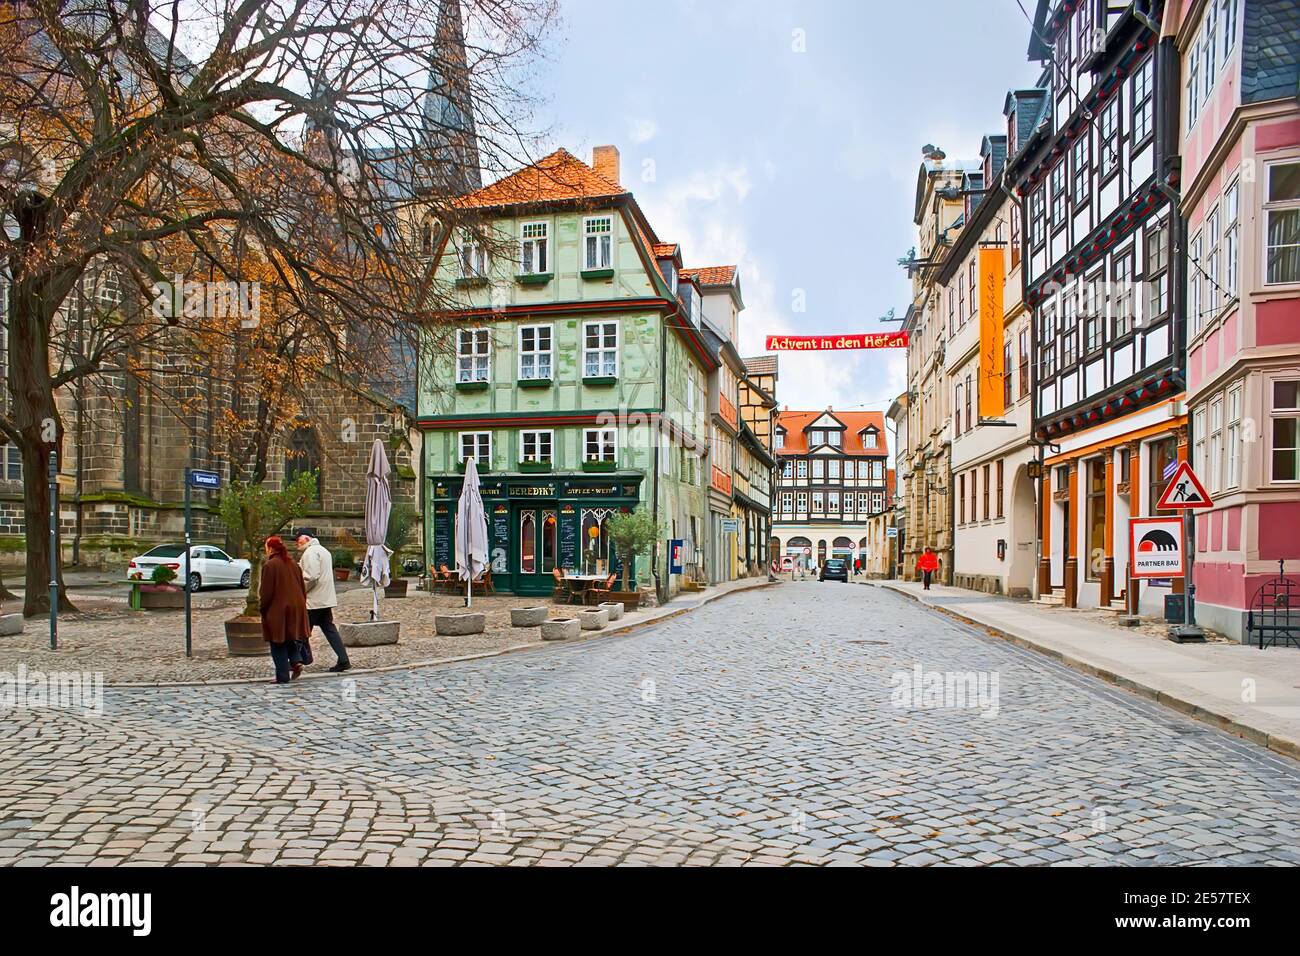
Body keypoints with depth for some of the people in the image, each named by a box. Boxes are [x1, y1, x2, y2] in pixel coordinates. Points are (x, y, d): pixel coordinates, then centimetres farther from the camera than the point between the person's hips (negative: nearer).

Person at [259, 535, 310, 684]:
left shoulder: (270, 565, -13)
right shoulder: (293, 564, 8)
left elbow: (266, 591, -13)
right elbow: (303, 588, 12)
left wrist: (261, 606, 0)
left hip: (277, 610, -6)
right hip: (296, 608, 6)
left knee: (278, 644, 3)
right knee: (290, 638, 21)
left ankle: (283, 676, 5)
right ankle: (296, 661, 1)